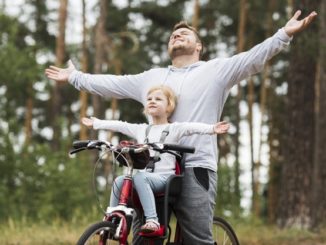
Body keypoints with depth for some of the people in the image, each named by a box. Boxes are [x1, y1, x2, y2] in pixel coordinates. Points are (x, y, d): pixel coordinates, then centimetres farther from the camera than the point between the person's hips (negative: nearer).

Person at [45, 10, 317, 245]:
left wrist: (284, 35, -16)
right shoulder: (152, 77, 24)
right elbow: (111, 84, 29)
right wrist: (75, 77, 32)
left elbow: (253, 58, -3)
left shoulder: (215, 70, 9)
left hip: (196, 169, -5)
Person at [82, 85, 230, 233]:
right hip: (146, 174, 6)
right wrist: (95, 123, 26)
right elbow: (119, 126, 23)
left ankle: (152, 220, -43)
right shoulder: (141, 129, 19)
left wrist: (212, 128, -31)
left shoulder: (174, 129, 1)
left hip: (165, 177, -6)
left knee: (139, 177, -34)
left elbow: (192, 127, -15)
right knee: (120, 180, -16)